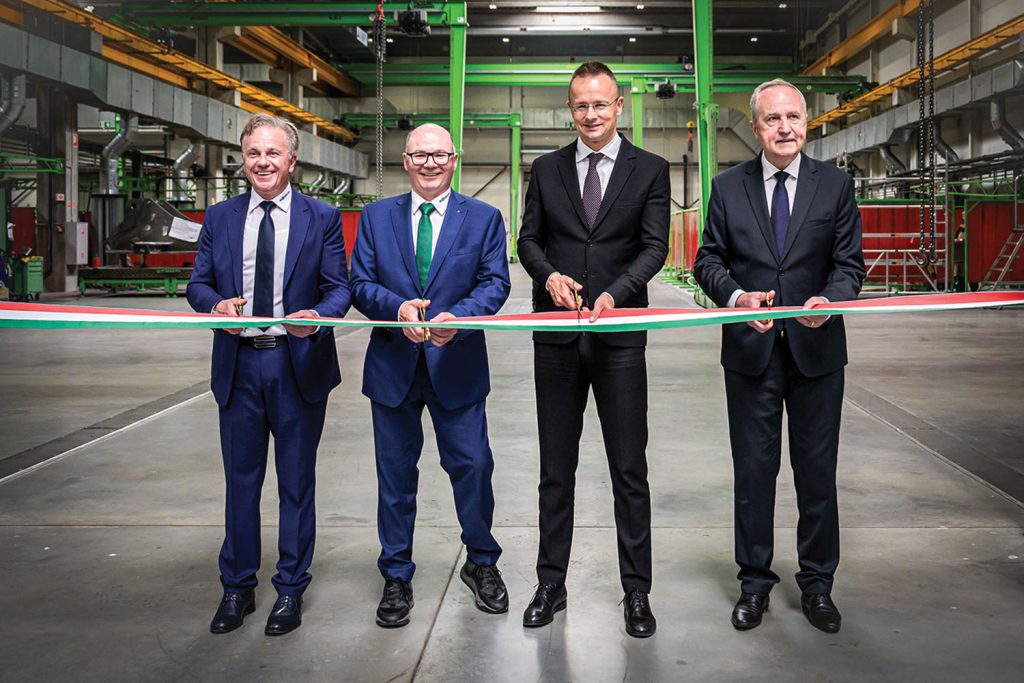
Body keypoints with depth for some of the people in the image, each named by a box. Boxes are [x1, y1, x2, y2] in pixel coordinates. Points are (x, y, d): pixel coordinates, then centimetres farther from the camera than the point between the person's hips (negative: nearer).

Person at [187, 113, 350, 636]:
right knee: (241, 480, 12)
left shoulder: (322, 218, 0)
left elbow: (339, 288, -3)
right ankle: (237, 587, 27)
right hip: (238, 363, 2)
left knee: (296, 481, 9)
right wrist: (215, 304, -15)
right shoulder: (219, 218, 7)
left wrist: (317, 315, -24)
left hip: (298, 363, -2)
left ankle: (291, 589, 24)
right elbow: (198, 282, 8)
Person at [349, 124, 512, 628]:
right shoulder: (375, 217, 7)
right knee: (395, 474, 9)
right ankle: (396, 577, 24)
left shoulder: (483, 219, 4)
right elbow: (360, 284, 1)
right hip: (393, 364, 1)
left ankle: (482, 564, 27)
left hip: (457, 364, -1)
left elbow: (495, 283, -4)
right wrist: (397, 307, -19)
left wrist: (457, 316, -22)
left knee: (472, 467, 4)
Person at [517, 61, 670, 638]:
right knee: (556, 469, 10)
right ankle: (551, 585, 22)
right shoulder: (547, 169, 10)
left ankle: (637, 591, 15)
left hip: (619, 334, -2)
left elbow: (655, 245, -4)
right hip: (557, 335, 2)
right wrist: (549, 276, -13)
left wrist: (615, 293, -21)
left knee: (630, 469, 3)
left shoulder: (650, 170, 3)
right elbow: (530, 238, 9)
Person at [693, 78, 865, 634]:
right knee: (753, 470, 8)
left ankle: (817, 583, 24)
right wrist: (736, 296, -17)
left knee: (817, 471, 8)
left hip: (816, 347, 0)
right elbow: (708, 260, 4)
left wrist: (829, 300, -20)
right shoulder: (729, 186, 4)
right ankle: (755, 582, 22)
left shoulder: (835, 185, 2)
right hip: (751, 348, 0)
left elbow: (849, 264, 1)